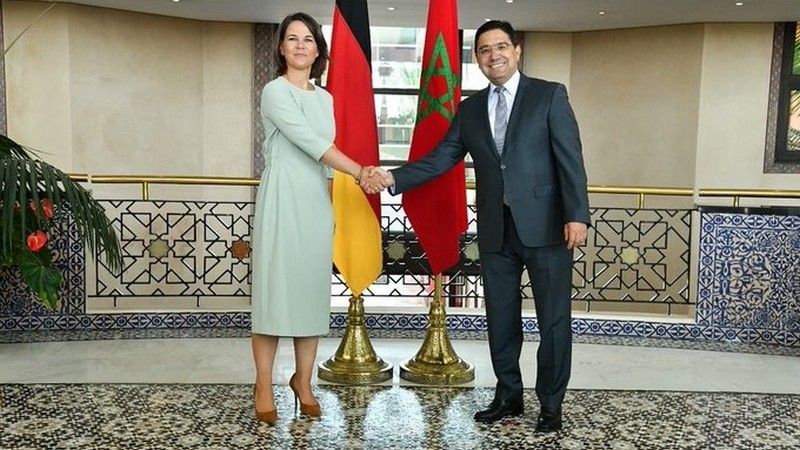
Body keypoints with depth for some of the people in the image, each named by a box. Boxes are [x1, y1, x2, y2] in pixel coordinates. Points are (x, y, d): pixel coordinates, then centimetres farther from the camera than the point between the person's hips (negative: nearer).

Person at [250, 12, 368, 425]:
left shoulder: (325, 98, 16)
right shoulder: (275, 92, -4)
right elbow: (308, 141, -15)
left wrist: (332, 201, 13)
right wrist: (360, 171, -20)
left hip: (316, 203, 6)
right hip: (282, 201, -6)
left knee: (312, 290, 6)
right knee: (274, 289, -3)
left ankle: (303, 381, 16)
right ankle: (264, 386, 6)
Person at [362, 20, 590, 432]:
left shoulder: (549, 95, 0)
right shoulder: (469, 109, 12)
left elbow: (570, 159, -7)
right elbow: (439, 159, 6)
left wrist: (577, 215, -16)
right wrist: (392, 178, -7)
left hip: (545, 226, -4)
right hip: (495, 230, 4)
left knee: (554, 318, 4)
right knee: (501, 318, 12)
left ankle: (551, 403, 19)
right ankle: (509, 395, 28)